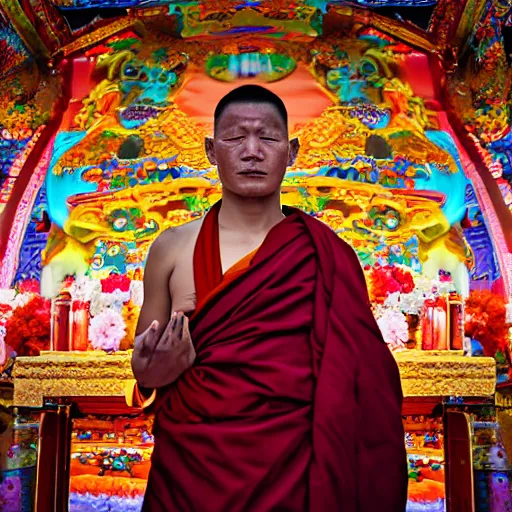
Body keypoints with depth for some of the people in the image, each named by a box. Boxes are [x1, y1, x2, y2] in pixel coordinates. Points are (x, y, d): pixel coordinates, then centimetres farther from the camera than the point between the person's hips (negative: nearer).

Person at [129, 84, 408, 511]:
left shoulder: (326, 254, -4)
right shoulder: (172, 249, -1)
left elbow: (362, 377, -1)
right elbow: (143, 363, 8)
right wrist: (150, 373, -15)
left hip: (294, 468, -1)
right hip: (191, 470, 1)